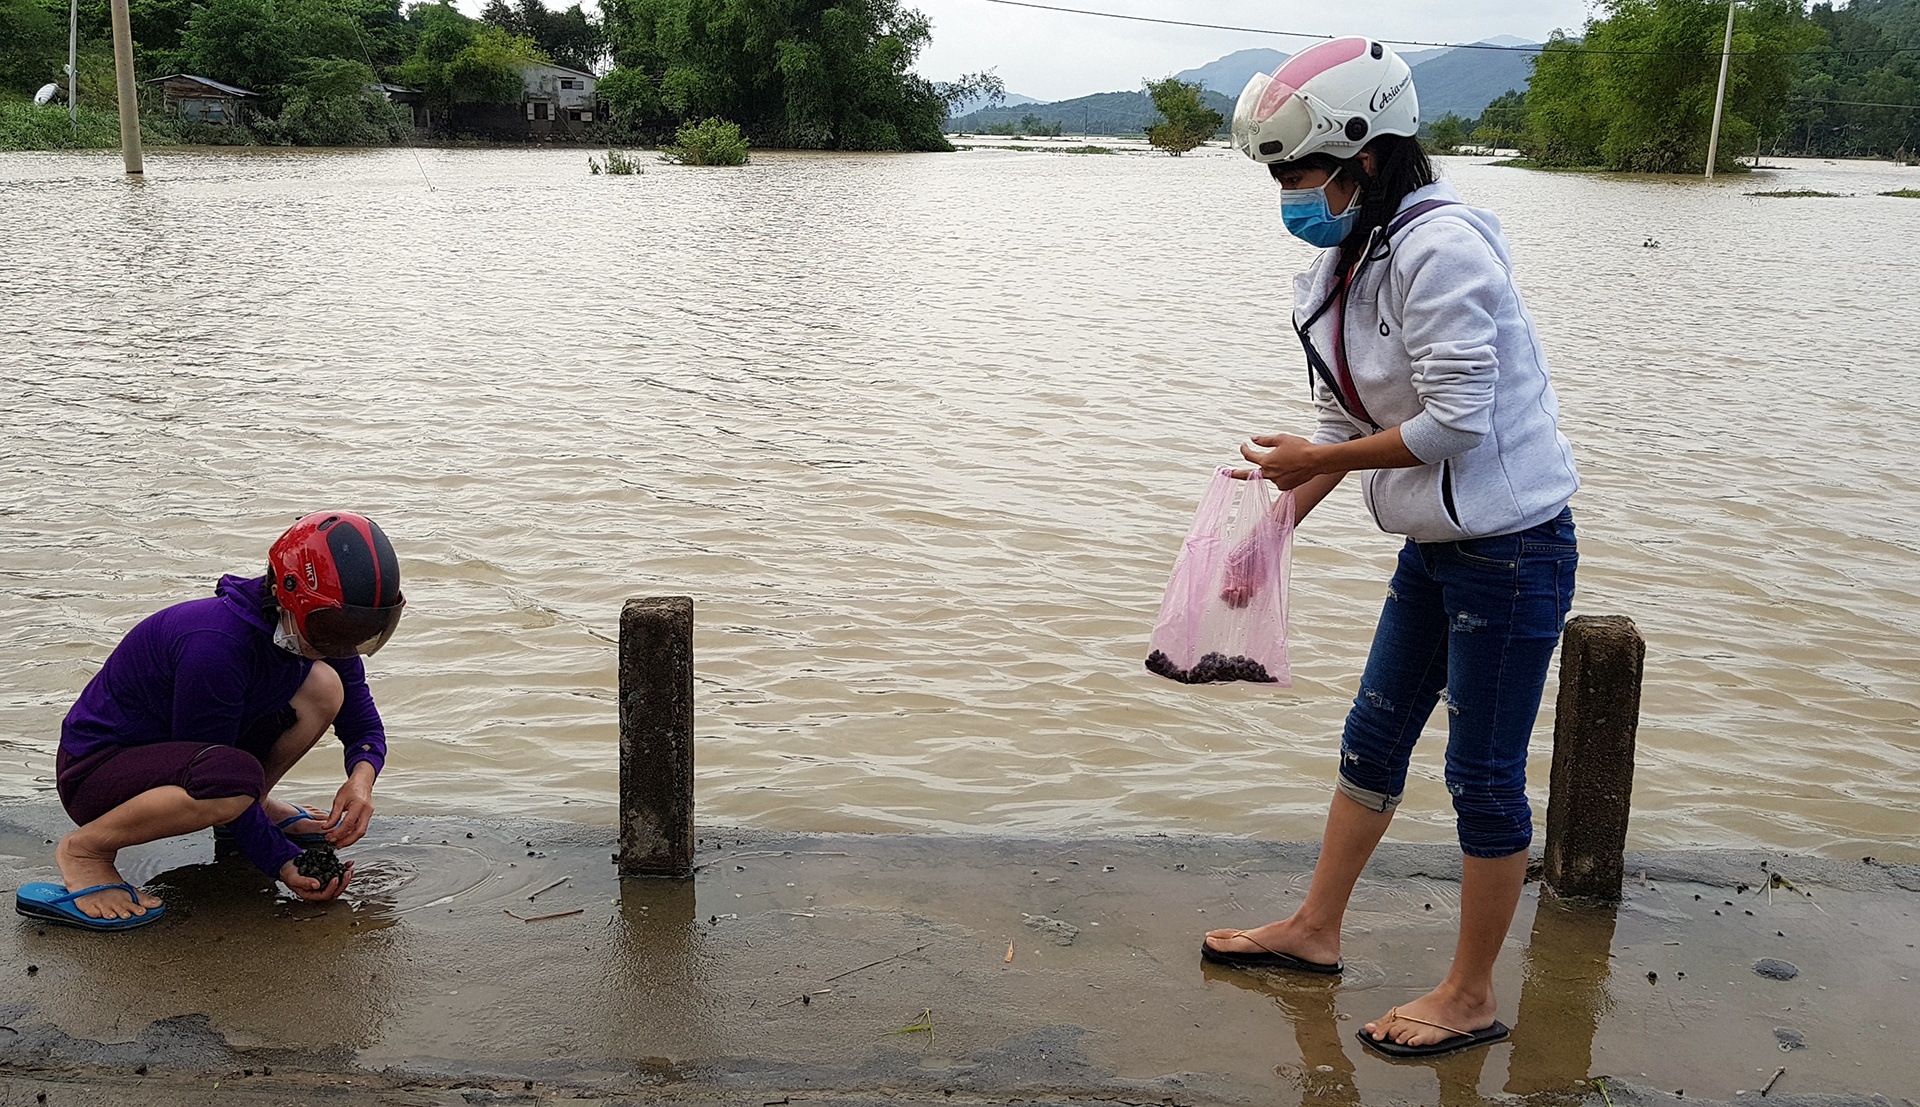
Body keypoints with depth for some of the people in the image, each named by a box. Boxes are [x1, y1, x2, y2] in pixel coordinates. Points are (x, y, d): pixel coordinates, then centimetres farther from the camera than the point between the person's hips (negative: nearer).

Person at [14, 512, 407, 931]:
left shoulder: (321, 633, -10)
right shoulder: (216, 645, -33)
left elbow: (363, 722, 0)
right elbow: (217, 776, -25)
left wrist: (362, 776, -22)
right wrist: (282, 863, -24)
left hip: (178, 751, 7)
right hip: (97, 768, -7)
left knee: (324, 685, -12)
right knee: (235, 775, -39)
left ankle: (258, 804, 10)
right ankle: (84, 849, -14)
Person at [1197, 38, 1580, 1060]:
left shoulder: (1439, 247, -22)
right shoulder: (1348, 261, 7)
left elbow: (1452, 423, -25)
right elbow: (1349, 418, 10)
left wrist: (1315, 462, -14)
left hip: (1510, 552, -9)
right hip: (1435, 546, 9)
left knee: (1483, 776, 3)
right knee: (1373, 740, 18)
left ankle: (1471, 998, 19)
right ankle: (1315, 930, 34)